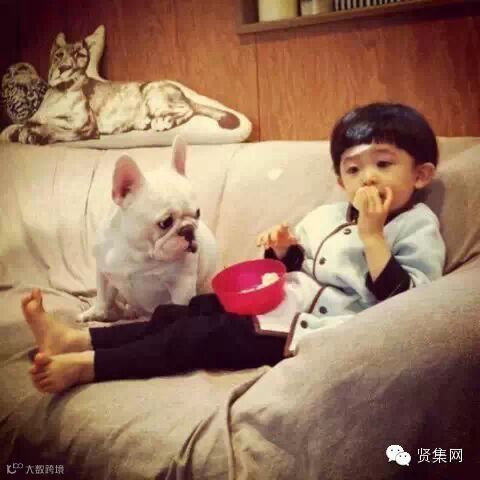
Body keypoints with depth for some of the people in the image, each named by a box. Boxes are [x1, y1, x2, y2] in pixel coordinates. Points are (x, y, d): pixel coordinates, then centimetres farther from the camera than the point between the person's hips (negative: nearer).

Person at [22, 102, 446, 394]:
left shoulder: (418, 228, -7)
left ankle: (86, 365, -14)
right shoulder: (327, 216, 13)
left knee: (201, 336, -16)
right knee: (186, 312, -4)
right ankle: (77, 339, -4)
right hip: (275, 303, 7)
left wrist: (371, 234, -25)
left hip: (307, 330, -7)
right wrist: (282, 249, -2)